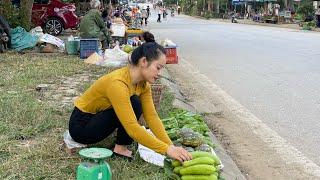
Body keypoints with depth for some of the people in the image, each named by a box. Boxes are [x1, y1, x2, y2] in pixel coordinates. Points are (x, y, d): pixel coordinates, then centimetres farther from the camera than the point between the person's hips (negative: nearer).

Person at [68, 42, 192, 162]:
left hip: (98, 119, 8)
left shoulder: (143, 84, -7)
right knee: (134, 104, -23)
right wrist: (167, 150, -37)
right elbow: (132, 128, -37)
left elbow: (152, 116, -11)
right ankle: (120, 148, -13)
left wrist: (171, 146, -21)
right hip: (80, 125, -8)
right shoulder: (117, 83, -32)